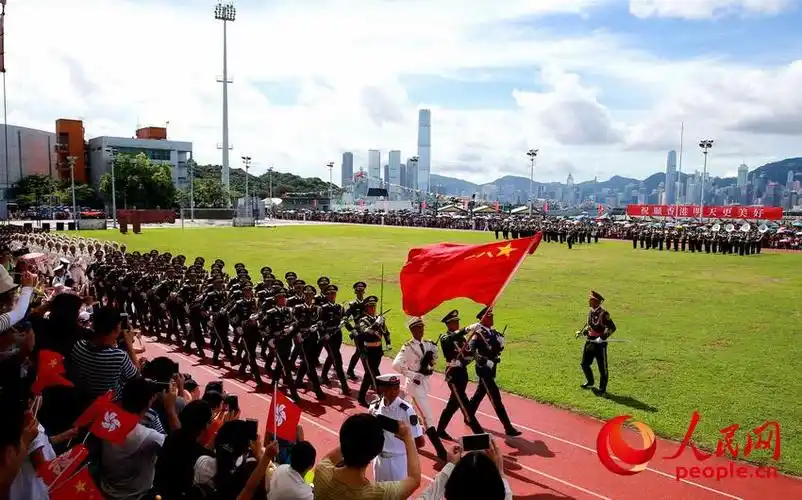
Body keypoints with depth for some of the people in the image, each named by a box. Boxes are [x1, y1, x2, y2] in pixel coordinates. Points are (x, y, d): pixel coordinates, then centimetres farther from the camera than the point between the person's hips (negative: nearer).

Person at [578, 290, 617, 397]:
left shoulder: (603, 313, -18)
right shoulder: (590, 311, 7)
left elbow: (612, 327, -20)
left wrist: (602, 338, -24)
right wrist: (582, 331, 7)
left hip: (600, 344, -8)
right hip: (589, 341, 8)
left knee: (602, 367, 4)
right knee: (584, 364, 16)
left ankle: (602, 389, 16)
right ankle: (590, 382, 39)